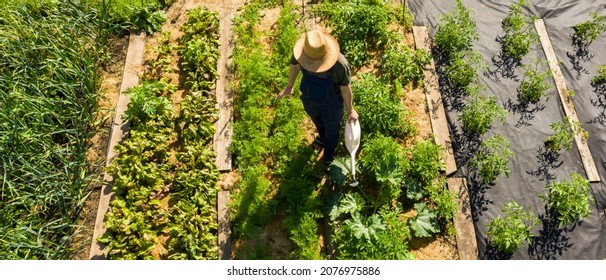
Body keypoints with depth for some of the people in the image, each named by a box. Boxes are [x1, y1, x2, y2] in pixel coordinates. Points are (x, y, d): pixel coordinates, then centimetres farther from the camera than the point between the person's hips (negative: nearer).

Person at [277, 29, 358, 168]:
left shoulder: (340, 64, -41)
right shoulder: (301, 52, -31)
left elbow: (345, 88, -21)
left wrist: (350, 110, -5)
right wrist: (289, 86, 10)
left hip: (331, 105, -3)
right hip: (310, 100, 3)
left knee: (332, 128, 29)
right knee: (318, 122, 36)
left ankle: (330, 149, 63)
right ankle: (323, 136, 72)